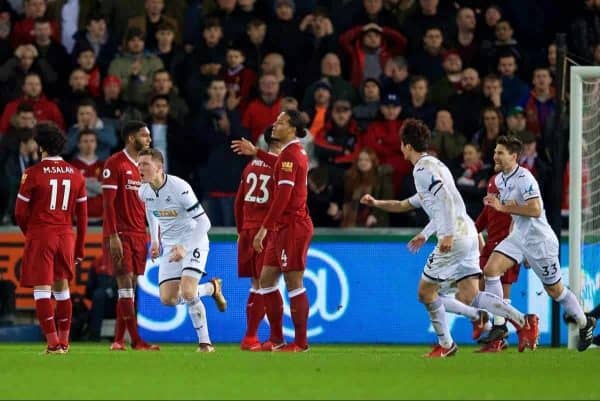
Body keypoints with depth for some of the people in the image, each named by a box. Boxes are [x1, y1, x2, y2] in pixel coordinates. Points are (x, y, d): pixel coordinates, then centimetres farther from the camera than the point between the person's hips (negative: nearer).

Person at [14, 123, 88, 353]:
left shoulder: (33, 174, -7)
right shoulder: (76, 175, 6)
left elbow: (21, 213, -3)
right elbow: (82, 216, 9)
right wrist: (79, 248, 16)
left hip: (40, 237, -4)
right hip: (66, 237, 4)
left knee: (42, 289, -3)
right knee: (62, 288, 15)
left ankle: (53, 342, -10)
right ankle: (63, 341, 18)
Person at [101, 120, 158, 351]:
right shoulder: (115, 164, -8)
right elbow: (108, 203, -12)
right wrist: (113, 236, -18)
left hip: (139, 234, 7)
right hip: (121, 234, -7)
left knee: (132, 286, 5)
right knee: (126, 284, -8)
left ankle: (119, 340, 9)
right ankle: (137, 340, -10)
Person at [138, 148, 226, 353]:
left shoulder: (179, 188, -25)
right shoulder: (144, 191, -5)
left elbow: (204, 222, -23)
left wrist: (185, 248, -31)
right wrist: (155, 241, 18)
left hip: (193, 241, -7)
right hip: (169, 246, 7)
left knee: (187, 293, -22)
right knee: (167, 299, -4)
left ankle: (205, 342, -4)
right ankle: (212, 288, 21)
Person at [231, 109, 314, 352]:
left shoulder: (290, 155, -16)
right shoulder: (296, 152, 14)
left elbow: (282, 197, -21)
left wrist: (264, 228, -19)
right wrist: (256, 153, 45)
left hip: (293, 227, -10)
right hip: (284, 228, 10)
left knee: (294, 284, -6)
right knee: (267, 279, 12)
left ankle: (301, 342, -2)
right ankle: (276, 339, 17)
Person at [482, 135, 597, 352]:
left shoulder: (524, 178, -21)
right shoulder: (500, 180, 6)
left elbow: (535, 210, -30)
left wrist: (503, 207, -29)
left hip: (540, 240, -8)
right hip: (518, 236, 8)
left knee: (554, 290, 5)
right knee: (490, 269, -13)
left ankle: (585, 324, 29)